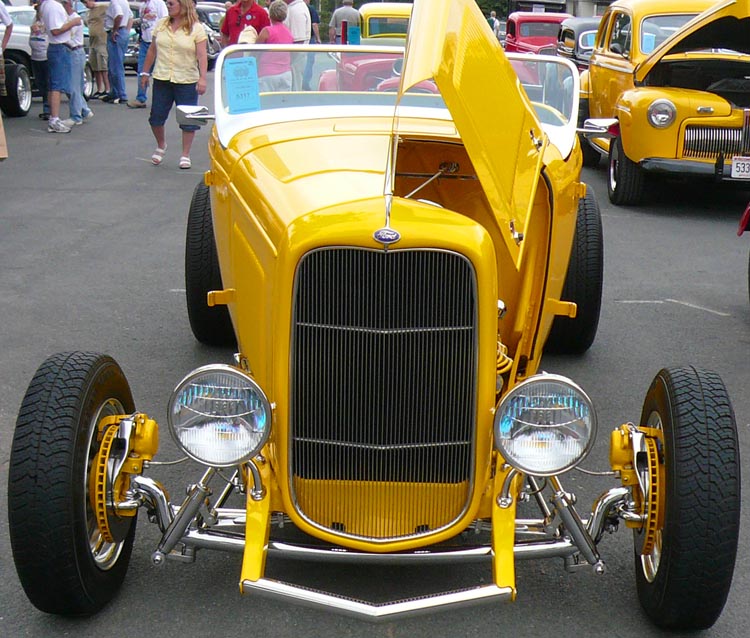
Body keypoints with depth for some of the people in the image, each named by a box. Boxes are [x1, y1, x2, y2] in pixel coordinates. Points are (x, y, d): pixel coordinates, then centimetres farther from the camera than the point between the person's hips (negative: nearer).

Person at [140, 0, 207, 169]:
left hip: (187, 81, -3)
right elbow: (152, 50, 15)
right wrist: (145, 72, 15)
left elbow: (202, 56, -10)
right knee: (156, 117, 6)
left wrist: (202, 78, -20)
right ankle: (161, 146, 31)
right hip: (162, 79, 4)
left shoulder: (197, 28, -5)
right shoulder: (161, 25, 8)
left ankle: (185, 155, 15)